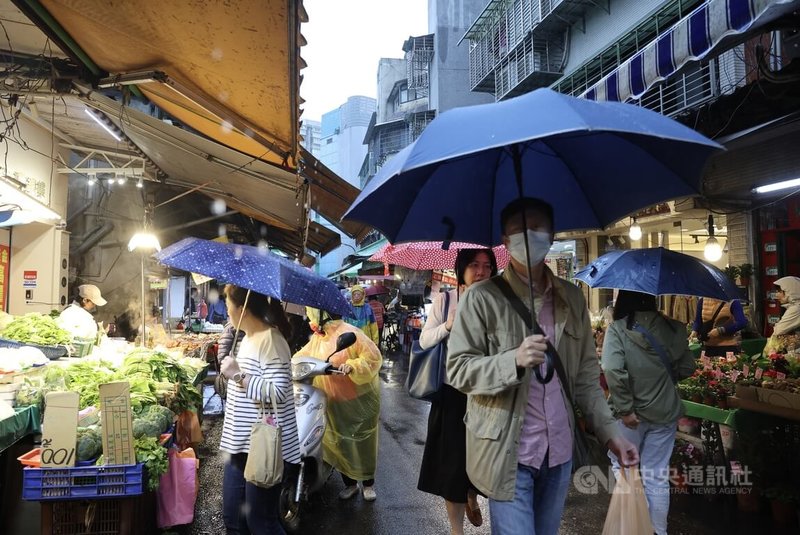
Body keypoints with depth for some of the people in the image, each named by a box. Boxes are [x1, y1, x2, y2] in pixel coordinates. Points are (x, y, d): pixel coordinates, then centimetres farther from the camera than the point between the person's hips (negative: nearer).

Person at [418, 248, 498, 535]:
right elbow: (424, 341, 0)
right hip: (452, 394, -1)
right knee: (452, 461, 5)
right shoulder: (445, 300, -1)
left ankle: (472, 498, 49)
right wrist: (448, 326, -16)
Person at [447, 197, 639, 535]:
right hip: (508, 454, -5)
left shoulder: (571, 298, 7)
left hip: (560, 453, 5)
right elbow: (457, 369, -11)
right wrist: (514, 360, -26)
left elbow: (586, 374, 11)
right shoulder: (482, 298, -9)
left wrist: (608, 432, 3)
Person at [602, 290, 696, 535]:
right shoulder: (673, 328, -2)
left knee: (623, 468, 17)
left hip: (632, 413, -4)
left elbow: (613, 371, -25)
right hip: (665, 412, 4)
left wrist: (625, 409, -17)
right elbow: (687, 368, 5)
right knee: (657, 476, 14)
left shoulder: (618, 328, -14)